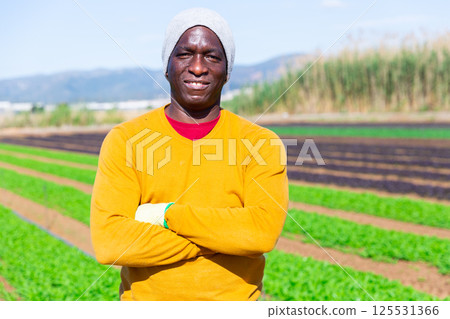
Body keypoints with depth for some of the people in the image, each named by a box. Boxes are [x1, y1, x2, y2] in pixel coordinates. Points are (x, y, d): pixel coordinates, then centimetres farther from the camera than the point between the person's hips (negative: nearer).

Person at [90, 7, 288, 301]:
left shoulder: (261, 143, -2)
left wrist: (168, 214, -16)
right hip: (146, 298, 0)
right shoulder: (124, 140, -3)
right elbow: (108, 242, -14)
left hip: (234, 297, 1)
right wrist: (227, 236, -15)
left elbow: (265, 230, -16)